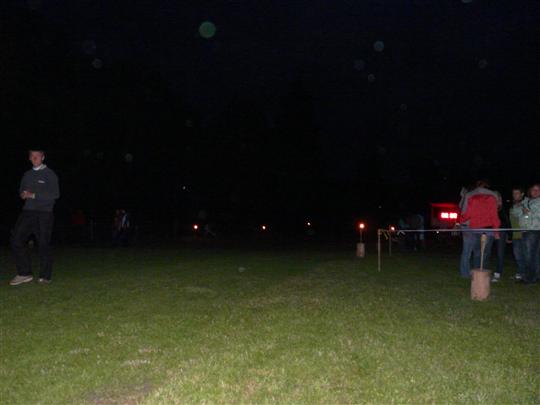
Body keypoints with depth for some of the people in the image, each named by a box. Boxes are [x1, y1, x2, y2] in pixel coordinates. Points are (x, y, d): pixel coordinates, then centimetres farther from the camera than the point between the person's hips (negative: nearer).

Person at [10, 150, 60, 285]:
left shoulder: (50, 174, 0)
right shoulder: (27, 175, 18)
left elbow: (55, 194, -10)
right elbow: (21, 191, 26)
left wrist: (34, 195, -15)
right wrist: (23, 194, 1)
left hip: (44, 213, -5)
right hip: (28, 212, 5)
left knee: (44, 244, -4)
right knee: (16, 240, -4)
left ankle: (45, 276, 8)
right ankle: (25, 273, 7)